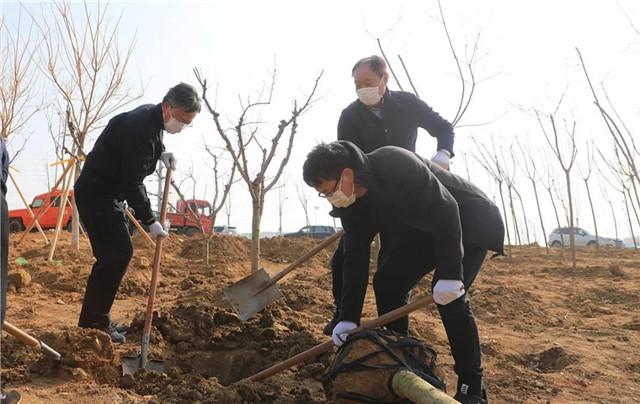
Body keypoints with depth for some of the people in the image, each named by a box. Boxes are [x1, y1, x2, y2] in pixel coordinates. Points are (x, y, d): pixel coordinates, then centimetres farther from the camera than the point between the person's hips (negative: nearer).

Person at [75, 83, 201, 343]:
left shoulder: (150, 117, 4)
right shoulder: (142, 130, -25)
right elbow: (132, 184, -25)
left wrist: (160, 154, 5)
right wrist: (151, 222, -18)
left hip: (107, 194, 10)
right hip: (96, 195, -10)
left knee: (116, 254, 10)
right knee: (117, 254, -12)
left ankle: (96, 319, 19)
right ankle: (93, 323, -4)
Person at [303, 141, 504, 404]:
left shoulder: (397, 164, -33)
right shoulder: (351, 204, -8)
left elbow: (446, 209, -34)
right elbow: (355, 258, -8)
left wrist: (449, 274, -38)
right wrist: (348, 318, -13)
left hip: (467, 221, -7)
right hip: (423, 229, 8)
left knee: (449, 296, -23)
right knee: (387, 283, -3)